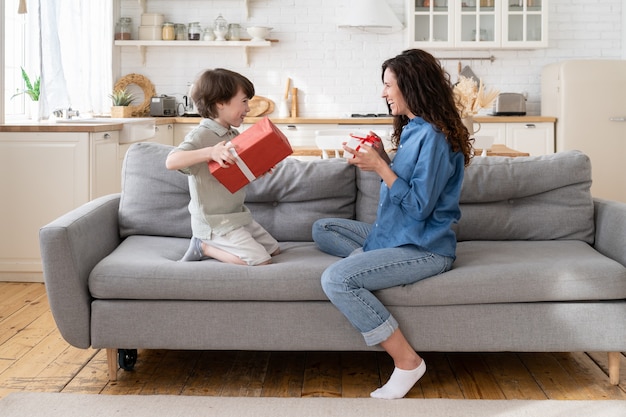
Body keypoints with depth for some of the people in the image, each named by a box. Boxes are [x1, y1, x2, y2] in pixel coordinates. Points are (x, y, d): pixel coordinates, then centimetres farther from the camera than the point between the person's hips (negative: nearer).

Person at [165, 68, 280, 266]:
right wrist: (210, 152, -45)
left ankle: (211, 245, 14)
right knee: (261, 262, -16)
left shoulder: (233, 135, 9)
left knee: (273, 249, 15)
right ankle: (204, 247, -2)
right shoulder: (201, 135, -19)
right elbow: (171, 161, -33)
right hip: (215, 222, -9)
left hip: (237, 215, 9)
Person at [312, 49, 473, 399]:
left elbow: (419, 206, -21)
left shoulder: (433, 137, -19)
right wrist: (380, 158, 3)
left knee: (337, 279, -27)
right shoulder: (413, 129, 10)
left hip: (425, 248, -10)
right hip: (396, 235, 10)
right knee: (322, 230, 18)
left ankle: (407, 361, -19)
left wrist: (381, 168, -19)